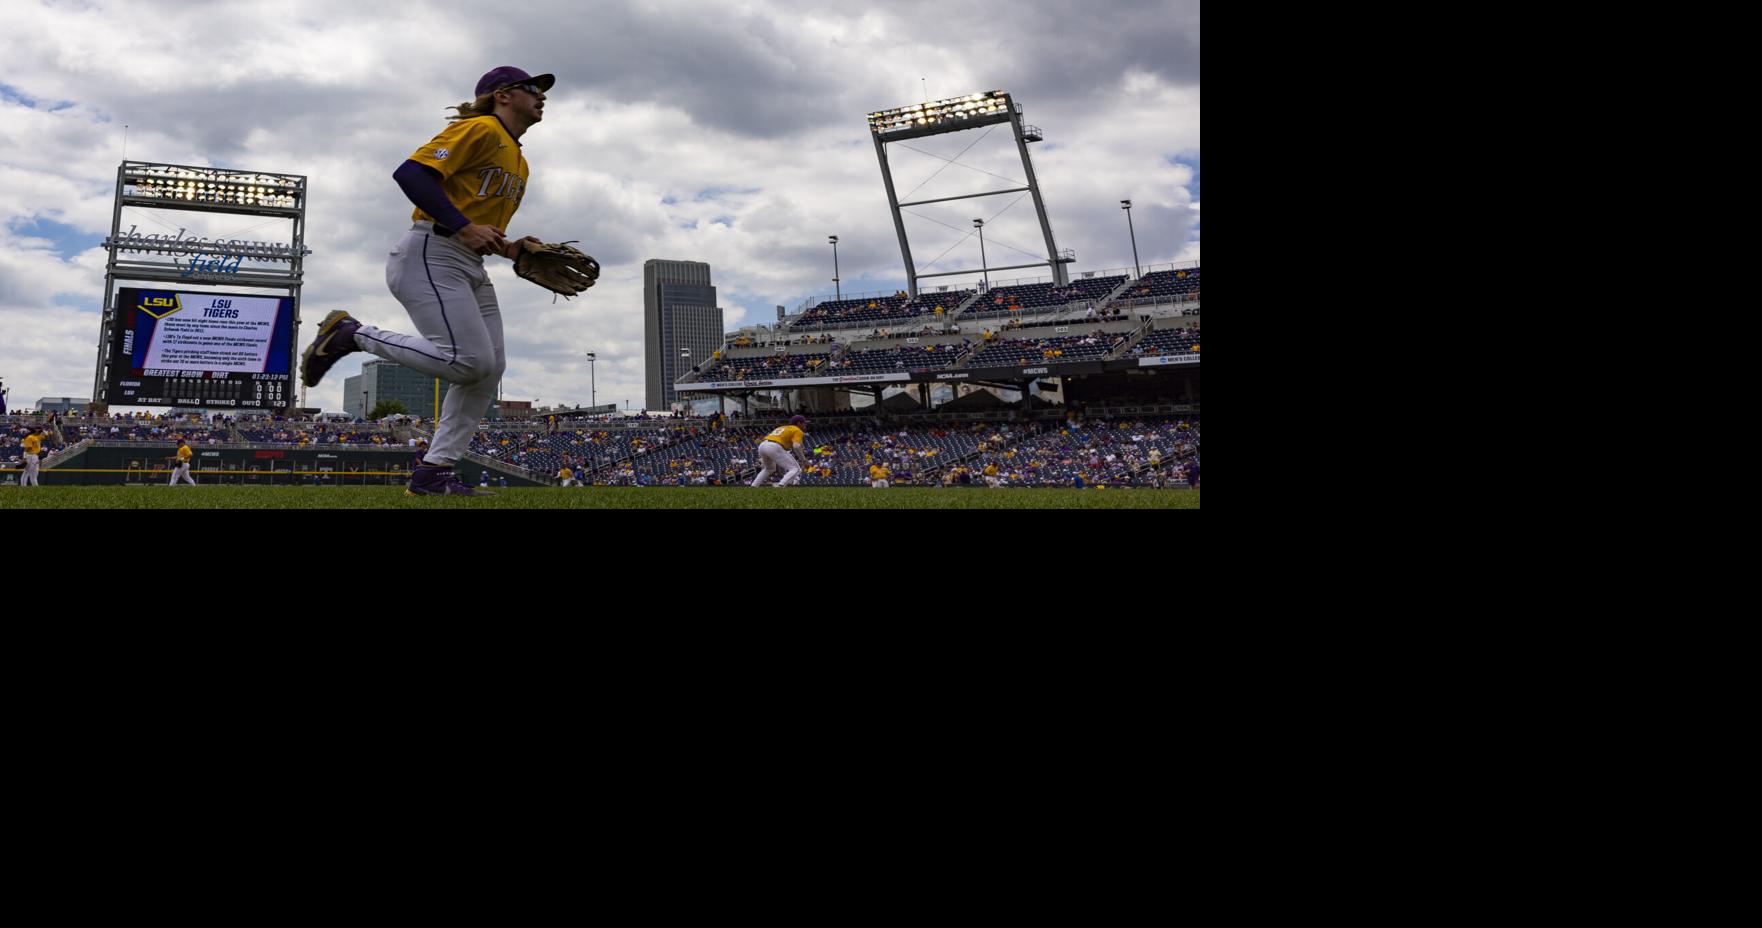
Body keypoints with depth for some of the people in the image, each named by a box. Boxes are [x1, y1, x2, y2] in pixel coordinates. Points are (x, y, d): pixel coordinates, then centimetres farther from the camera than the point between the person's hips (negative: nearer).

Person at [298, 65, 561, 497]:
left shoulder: (519, 164, 23)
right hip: (431, 256, -10)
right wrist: (463, 227, -24)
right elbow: (411, 173, -18)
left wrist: (507, 248, 7)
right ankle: (352, 335, -5)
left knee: (490, 367, 1)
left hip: (471, 269, 10)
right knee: (470, 360, -20)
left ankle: (433, 473, 5)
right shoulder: (480, 130, -7)